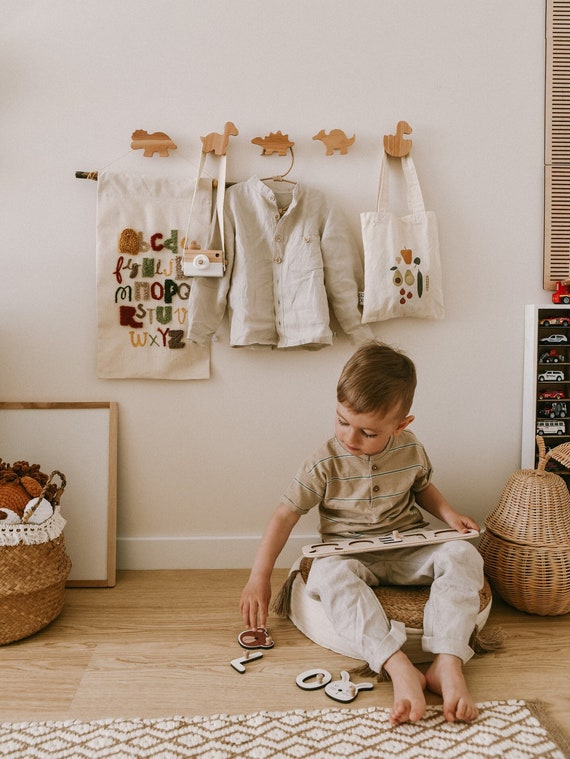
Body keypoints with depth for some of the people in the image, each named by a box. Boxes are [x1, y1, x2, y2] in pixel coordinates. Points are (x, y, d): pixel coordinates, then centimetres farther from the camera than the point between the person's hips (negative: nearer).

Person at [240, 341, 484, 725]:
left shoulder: (411, 450, -3)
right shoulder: (325, 464, -13)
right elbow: (286, 514, -9)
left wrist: (448, 513, -3)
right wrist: (259, 579, -13)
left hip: (408, 551, 3)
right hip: (352, 556, -2)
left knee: (463, 555, -25)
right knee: (329, 571, -37)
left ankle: (447, 665, -33)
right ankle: (399, 668, -44)